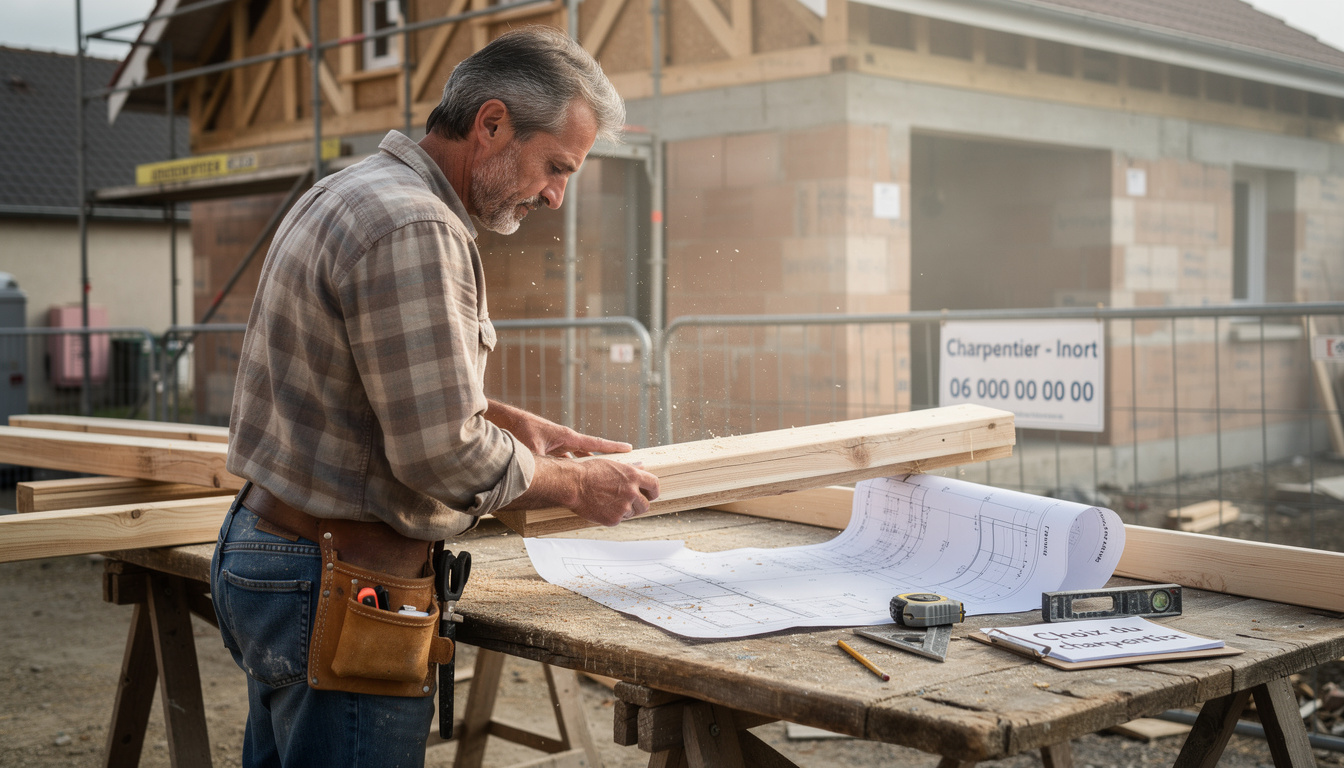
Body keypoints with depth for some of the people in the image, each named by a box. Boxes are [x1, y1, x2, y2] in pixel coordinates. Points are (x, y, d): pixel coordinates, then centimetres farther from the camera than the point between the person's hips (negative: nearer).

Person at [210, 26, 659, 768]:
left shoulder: (349, 192, 12)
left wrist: (507, 419, 14)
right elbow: (443, 456, -23)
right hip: (336, 592, -11)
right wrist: (578, 486, -8)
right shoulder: (413, 229, -21)